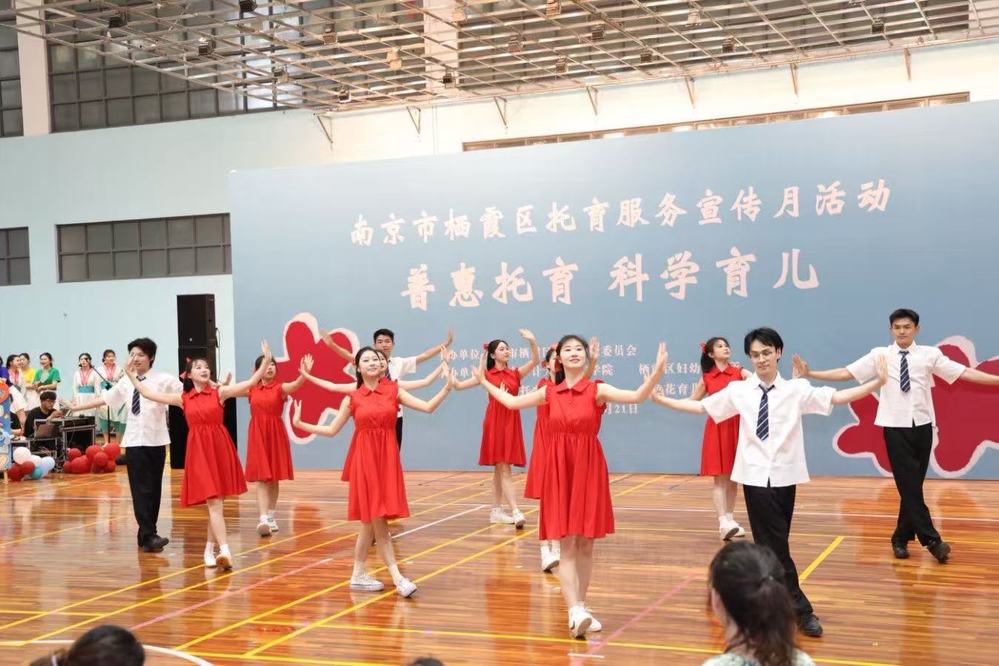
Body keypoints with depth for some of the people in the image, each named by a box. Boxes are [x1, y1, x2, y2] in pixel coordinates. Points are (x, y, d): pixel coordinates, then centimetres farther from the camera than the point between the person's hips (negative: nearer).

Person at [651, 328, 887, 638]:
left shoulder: (796, 389, -1)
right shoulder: (738, 391, 1)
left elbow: (836, 397, -8)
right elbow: (701, 406, 6)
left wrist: (877, 382, -18)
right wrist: (660, 399, 4)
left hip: (784, 475, 1)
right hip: (755, 475, 0)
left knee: (771, 544, 8)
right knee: (775, 546, -3)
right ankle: (801, 610, 4)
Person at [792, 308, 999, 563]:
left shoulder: (930, 354, 3)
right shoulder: (880, 355, 1)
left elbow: (964, 372, -2)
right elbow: (846, 373, -3)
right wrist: (810, 374, -11)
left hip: (922, 426, 2)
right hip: (895, 427, -2)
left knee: (913, 486, 8)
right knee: (909, 486, -7)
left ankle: (901, 537, 21)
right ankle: (931, 539, -2)